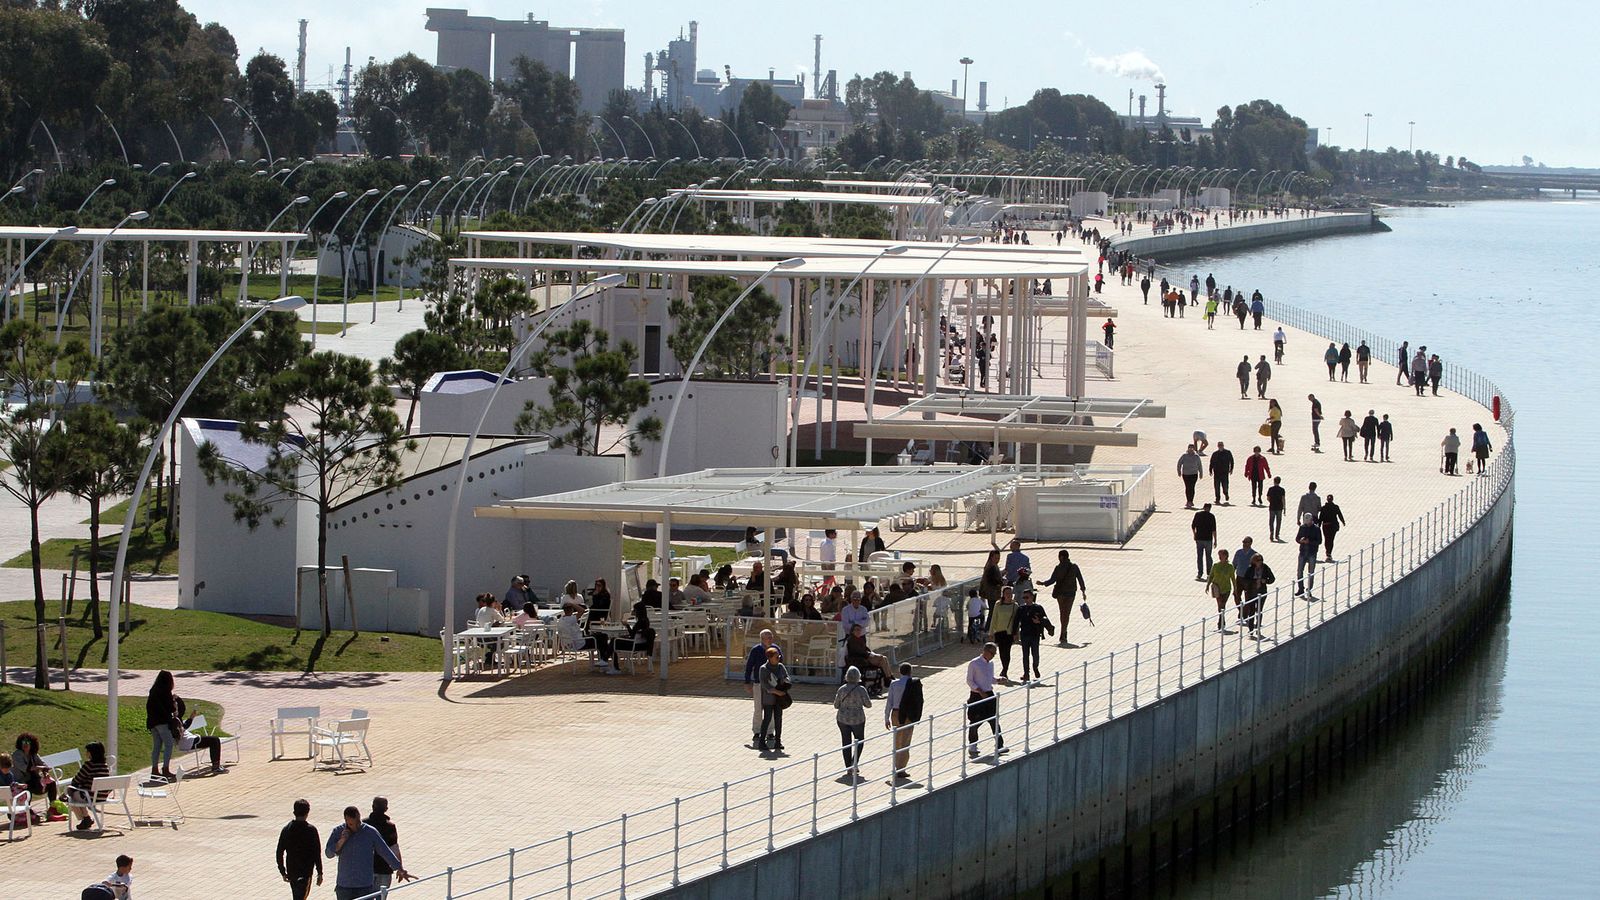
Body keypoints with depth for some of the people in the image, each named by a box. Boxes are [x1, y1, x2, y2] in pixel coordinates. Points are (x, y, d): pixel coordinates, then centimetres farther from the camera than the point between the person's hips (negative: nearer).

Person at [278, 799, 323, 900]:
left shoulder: (286, 829, 0)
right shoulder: (311, 830, -11)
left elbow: (280, 852, 3)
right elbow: (317, 853, -10)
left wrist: (283, 872, 12)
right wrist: (319, 873, -2)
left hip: (291, 871, 5)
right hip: (306, 872, -4)